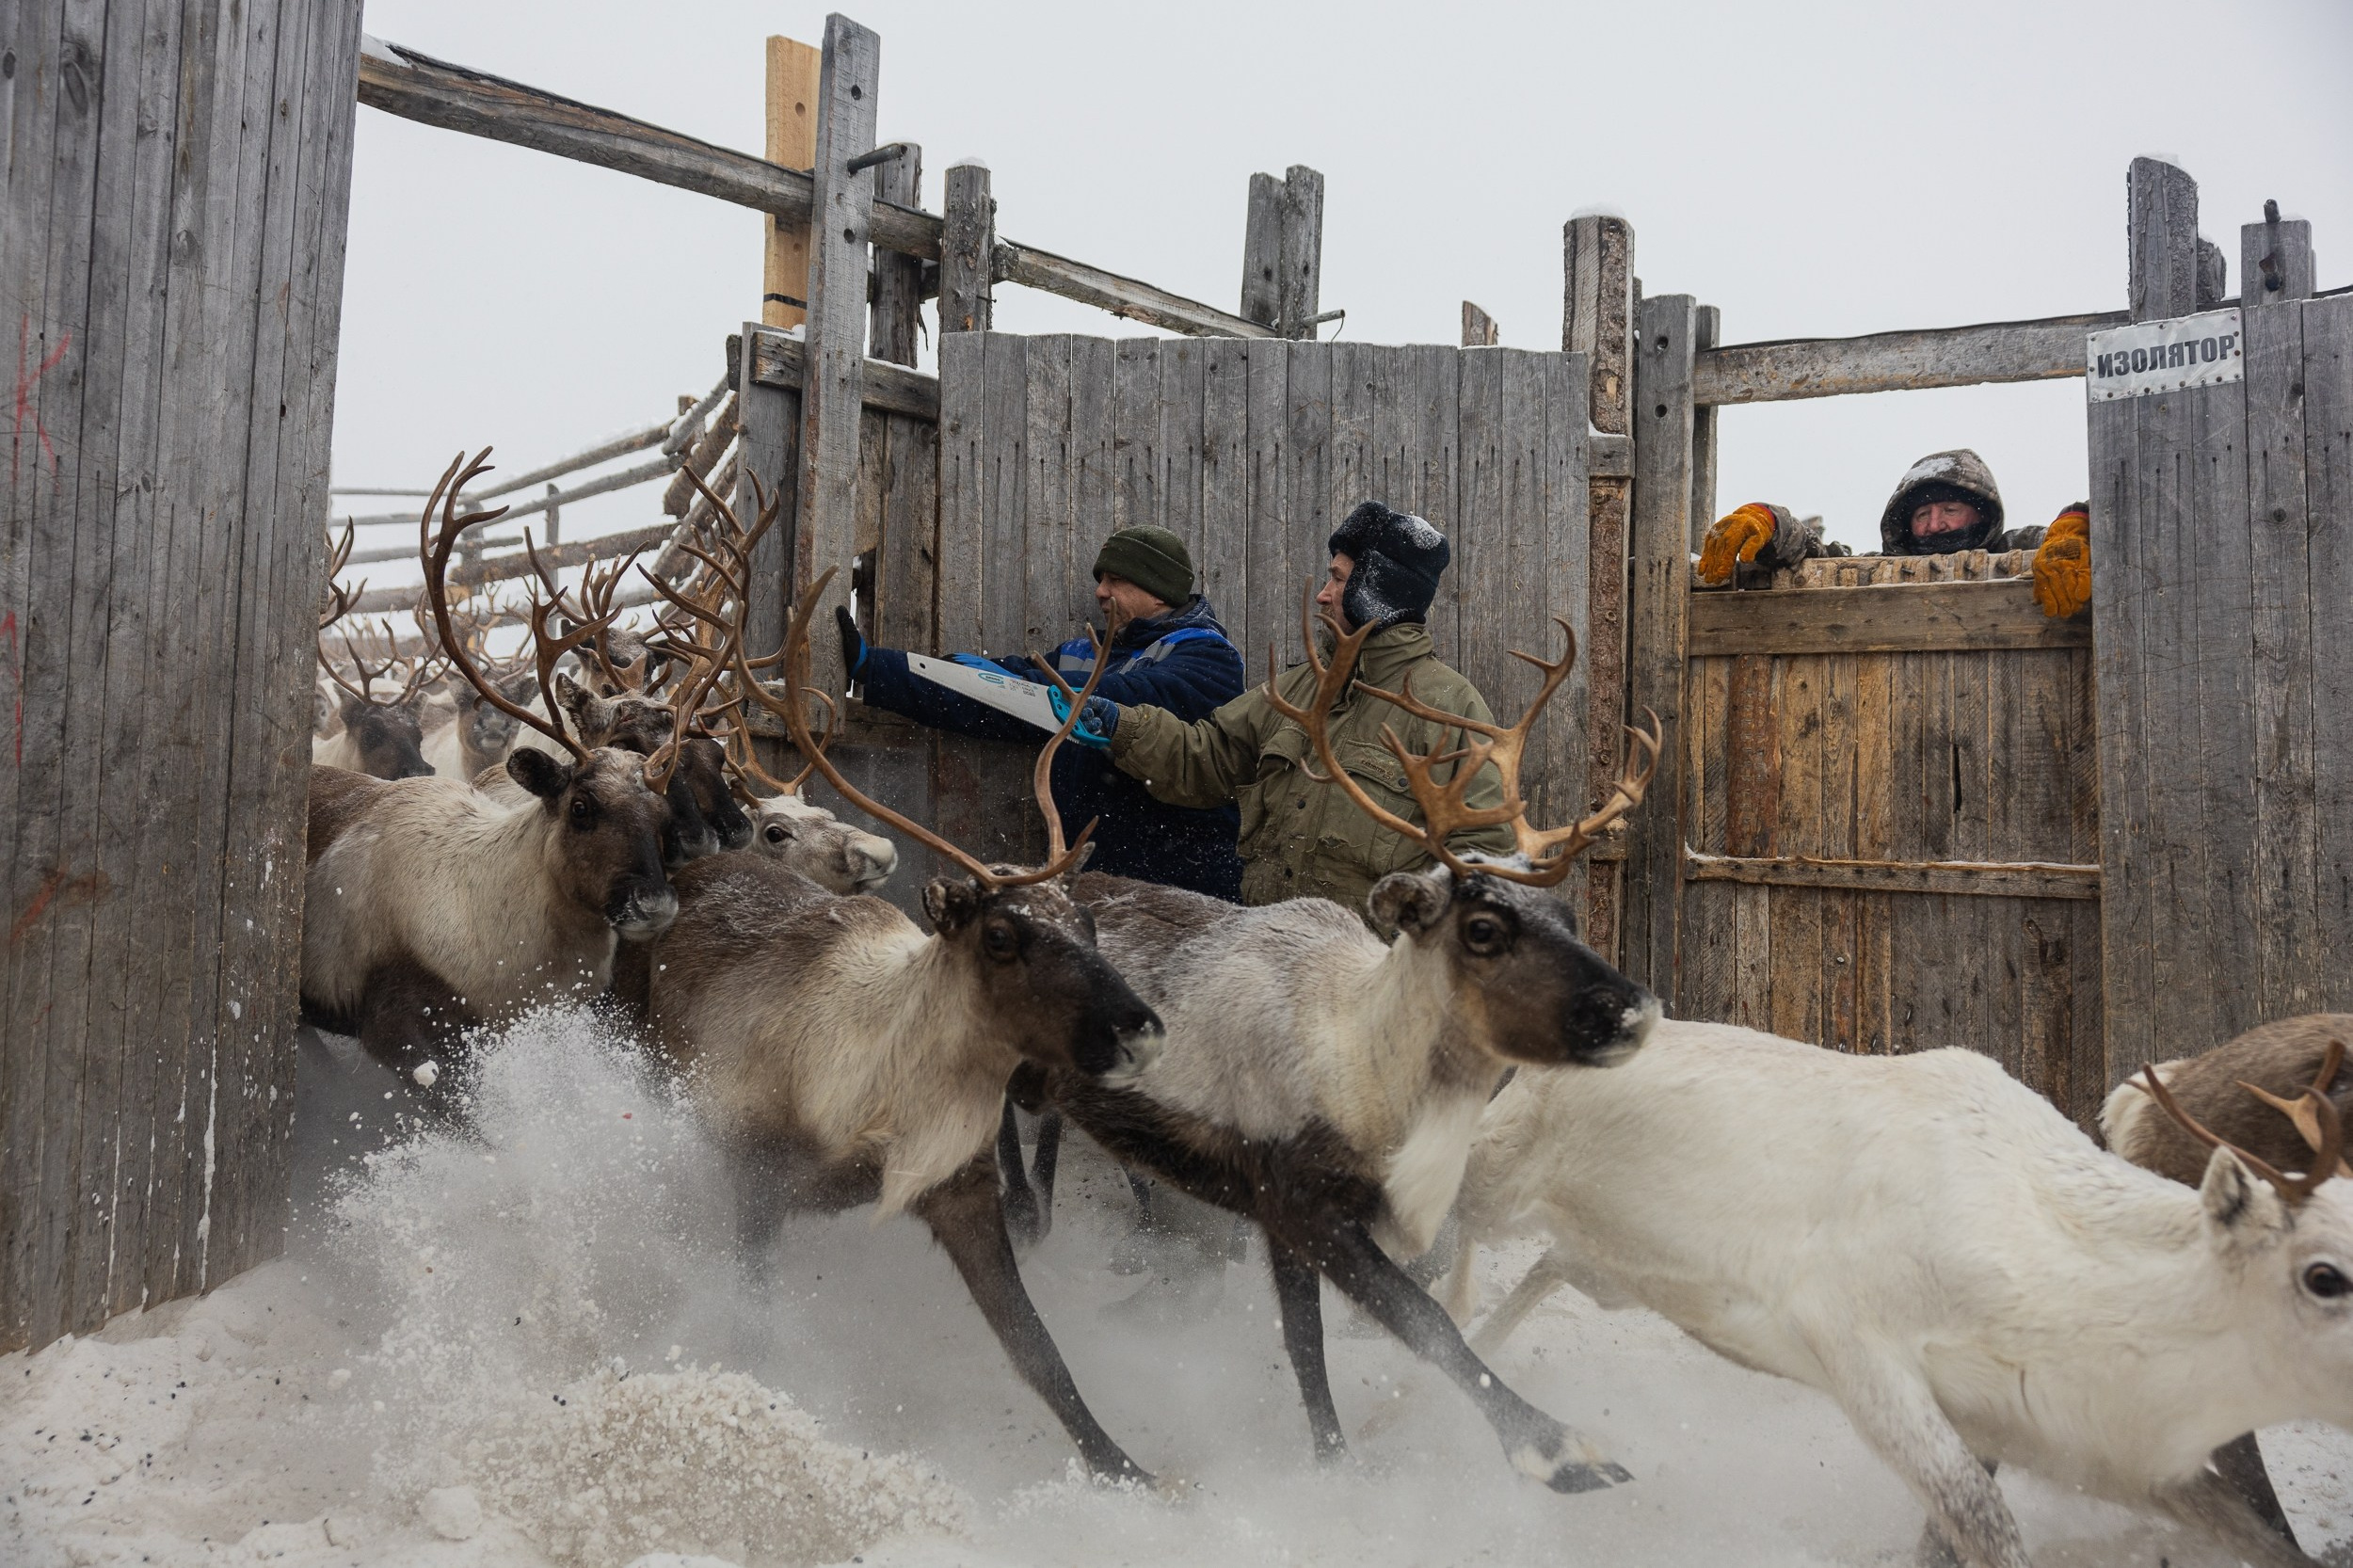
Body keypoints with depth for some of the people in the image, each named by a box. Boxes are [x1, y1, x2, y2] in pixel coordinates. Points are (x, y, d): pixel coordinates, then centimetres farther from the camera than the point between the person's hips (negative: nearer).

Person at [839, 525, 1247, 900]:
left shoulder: (1209, 656, -1)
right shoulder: (1083, 652, 21)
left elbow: (1133, 699, -20)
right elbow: (981, 699, 15)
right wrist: (870, 666, 7)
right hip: (1084, 873, 6)